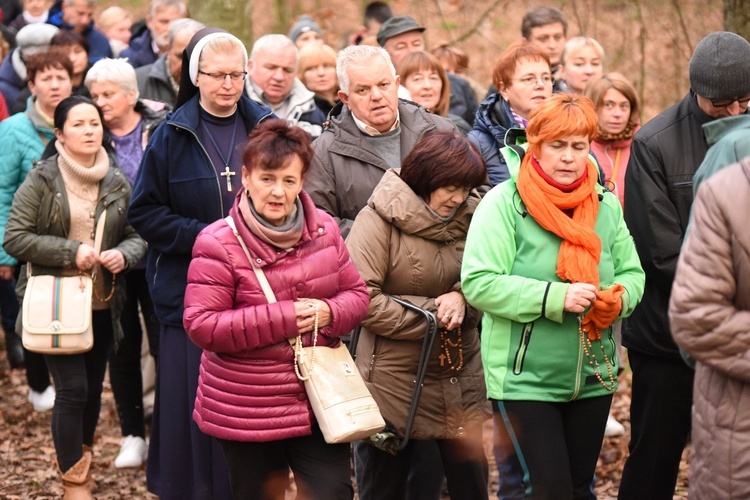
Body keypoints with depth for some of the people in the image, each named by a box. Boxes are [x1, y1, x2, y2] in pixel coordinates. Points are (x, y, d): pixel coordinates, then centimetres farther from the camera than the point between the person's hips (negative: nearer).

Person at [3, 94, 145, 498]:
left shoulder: (118, 183, 5)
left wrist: (123, 254, -13)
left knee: (93, 389, 13)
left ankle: (81, 461, 33)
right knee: (72, 390, -8)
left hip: (103, 304, 4)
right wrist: (72, 252, -17)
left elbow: (137, 236, 10)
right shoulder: (41, 181, -6)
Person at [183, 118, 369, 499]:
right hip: (246, 411, -3)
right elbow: (201, 325, -17)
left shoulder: (324, 230, 3)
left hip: (319, 401, 3)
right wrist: (282, 318, -20)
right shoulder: (218, 244, -13)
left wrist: (328, 313, -14)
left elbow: (357, 294, 10)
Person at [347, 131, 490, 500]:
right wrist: (434, 314, -16)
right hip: (393, 381, -4)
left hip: (460, 381, 4)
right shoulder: (379, 220, -12)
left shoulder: (469, 216, 3)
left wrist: (463, 299, -15)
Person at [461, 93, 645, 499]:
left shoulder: (605, 205, 6)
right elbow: (478, 283, -18)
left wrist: (618, 298, -13)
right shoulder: (505, 202, -10)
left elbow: (632, 272, 11)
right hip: (525, 379, -5)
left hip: (593, 377, 5)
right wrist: (555, 298, -24)